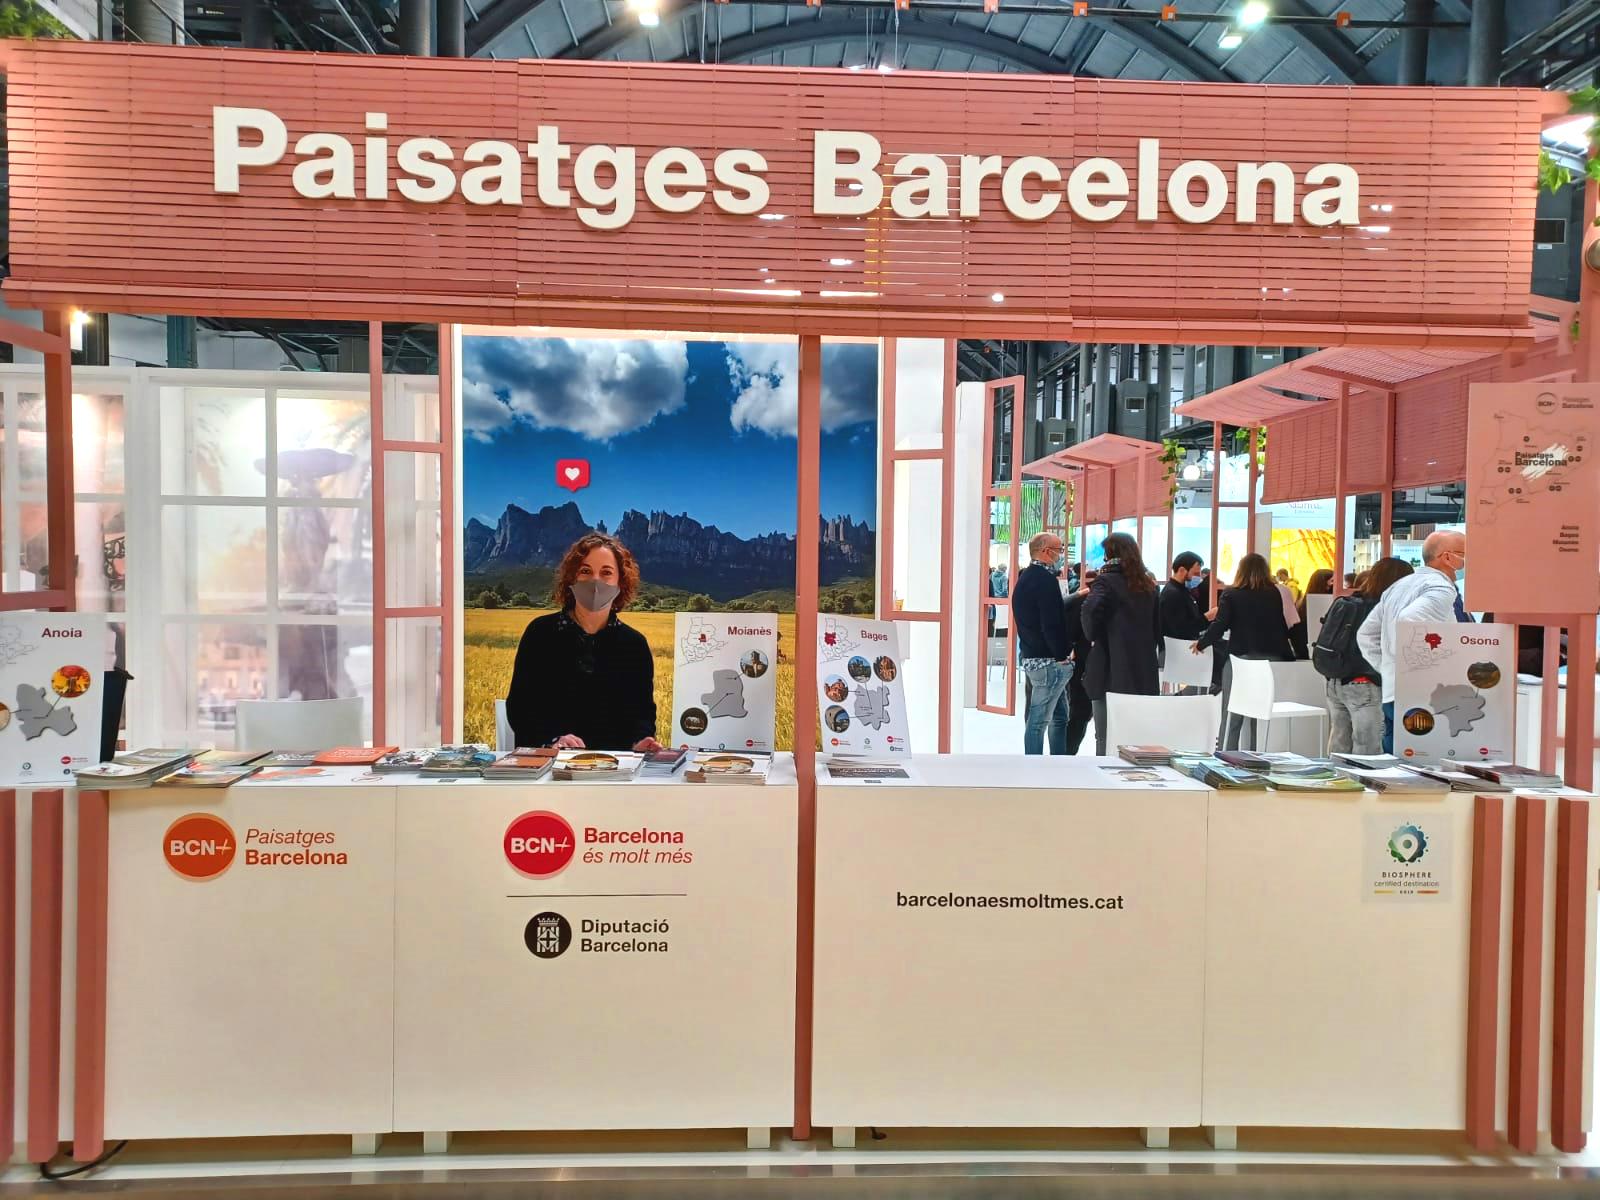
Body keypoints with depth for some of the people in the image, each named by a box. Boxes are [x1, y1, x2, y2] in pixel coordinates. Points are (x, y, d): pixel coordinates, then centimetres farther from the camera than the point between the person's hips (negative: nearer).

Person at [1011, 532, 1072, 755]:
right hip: (1049, 661, -10)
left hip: (1031, 655, 10)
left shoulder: (1025, 578, 16)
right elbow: (1052, 623, -22)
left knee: (1059, 716, 18)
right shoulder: (1045, 579, -16)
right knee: (1039, 719, -5)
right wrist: (1063, 654, -12)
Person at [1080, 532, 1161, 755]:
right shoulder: (1148, 585, 13)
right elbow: (1157, 629, 16)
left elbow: (1091, 610, -26)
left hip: (1111, 673, -6)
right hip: (1144, 675, 6)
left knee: (1106, 739, 1)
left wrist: (1092, 637, -10)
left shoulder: (1107, 581, -8)